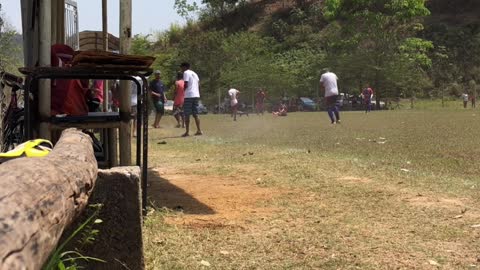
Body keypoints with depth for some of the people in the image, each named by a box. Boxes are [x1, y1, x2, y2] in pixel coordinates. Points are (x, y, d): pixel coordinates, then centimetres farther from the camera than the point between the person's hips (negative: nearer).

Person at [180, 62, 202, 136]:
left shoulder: (186, 73, -4)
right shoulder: (194, 73, 20)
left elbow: (186, 84, -13)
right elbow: (198, 84, 17)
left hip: (188, 95, -7)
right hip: (196, 95, 7)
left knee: (187, 115, -3)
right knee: (195, 114, 10)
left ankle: (187, 132, -5)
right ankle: (199, 130, 7)